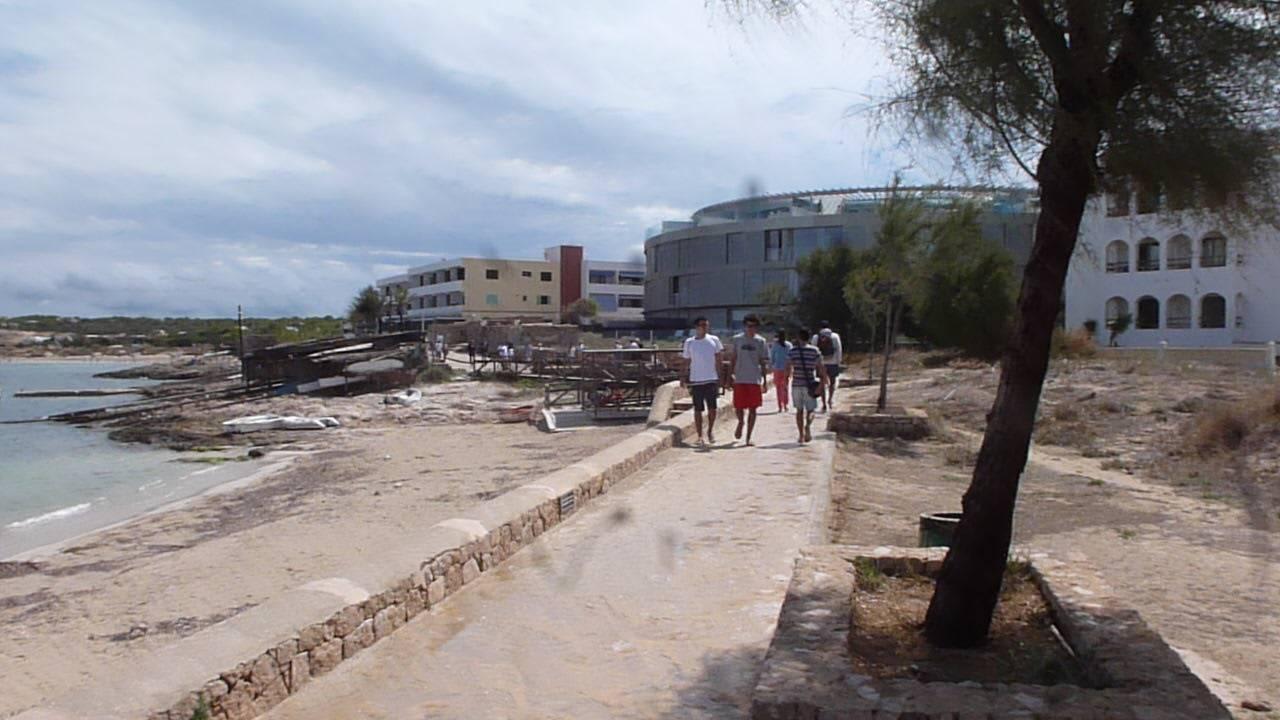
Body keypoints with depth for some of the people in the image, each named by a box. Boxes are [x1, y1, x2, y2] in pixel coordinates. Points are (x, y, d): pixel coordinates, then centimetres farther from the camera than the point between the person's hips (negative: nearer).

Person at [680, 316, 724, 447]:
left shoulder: (714, 340, 3)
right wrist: (684, 378, 3)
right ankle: (700, 436, 13)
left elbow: (718, 361, 7)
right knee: (698, 410, 3)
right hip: (695, 381, 0)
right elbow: (686, 362, 9)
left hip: (711, 380, 0)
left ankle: (710, 430, 20)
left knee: (712, 408, -5)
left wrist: (719, 379, 4)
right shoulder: (689, 342, 3)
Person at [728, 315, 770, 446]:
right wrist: (730, 375, -1)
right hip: (739, 379, -1)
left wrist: (765, 381, 4)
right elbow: (732, 359, 7)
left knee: (752, 409, 0)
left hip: (755, 380, 1)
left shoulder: (760, 341, 5)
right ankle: (740, 422, 30)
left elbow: (763, 362, 8)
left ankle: (748, 437, 9)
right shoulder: (736, 340, 3)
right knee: (738, 407, -4)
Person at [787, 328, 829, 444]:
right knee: (810, 410, 6)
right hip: (810, 384, -1)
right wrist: (823, 381, 2)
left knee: (799, 410, 13)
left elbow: (788, 368, 0)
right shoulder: (814, 351, -2)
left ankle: (801, 435, 10)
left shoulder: (792, 351, 0)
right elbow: (821, 368, -5)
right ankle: (808, 426, -25)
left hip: (796, 384, 1)